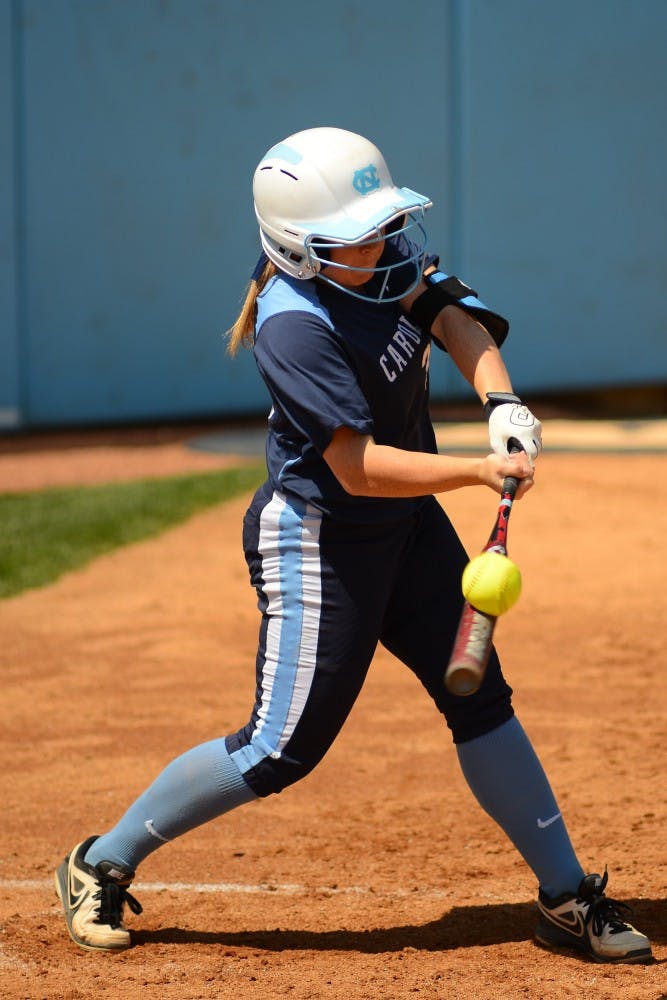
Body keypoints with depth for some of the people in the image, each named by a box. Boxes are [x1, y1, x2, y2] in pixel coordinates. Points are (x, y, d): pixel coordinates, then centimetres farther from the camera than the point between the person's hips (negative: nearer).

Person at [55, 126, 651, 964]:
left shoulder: (389, 254, -6)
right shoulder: (296, 327, -29)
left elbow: (452, 316, -4)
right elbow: (359, 468, -29)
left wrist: (501, 403, -22)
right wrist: (480, 472, -31)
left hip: (405, 525, 8)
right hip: (318, 540, -8)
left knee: (480, 699, 9)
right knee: (280, 751, -4)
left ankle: (567, 898, 19)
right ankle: (101, 865, 12)